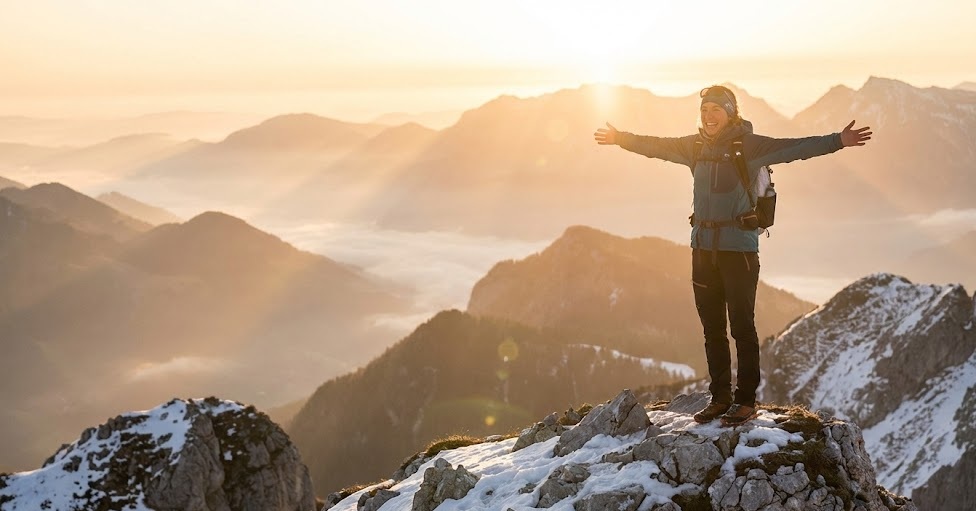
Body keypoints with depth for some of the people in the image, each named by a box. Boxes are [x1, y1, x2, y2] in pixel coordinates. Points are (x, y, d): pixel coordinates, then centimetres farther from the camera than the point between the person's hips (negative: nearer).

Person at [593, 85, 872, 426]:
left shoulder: (749, 146, -7)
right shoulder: (695, 146, 10)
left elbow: (796, 148, -16)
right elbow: (657, 146, 25)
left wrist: (838, 141, -29)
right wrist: (621, 139, 35)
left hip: (739, 248, -6)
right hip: (703, 247, 6)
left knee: (742, 327, -1)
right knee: (712, 329, 11)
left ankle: (746, 400, 8)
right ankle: (720, 398, 22)